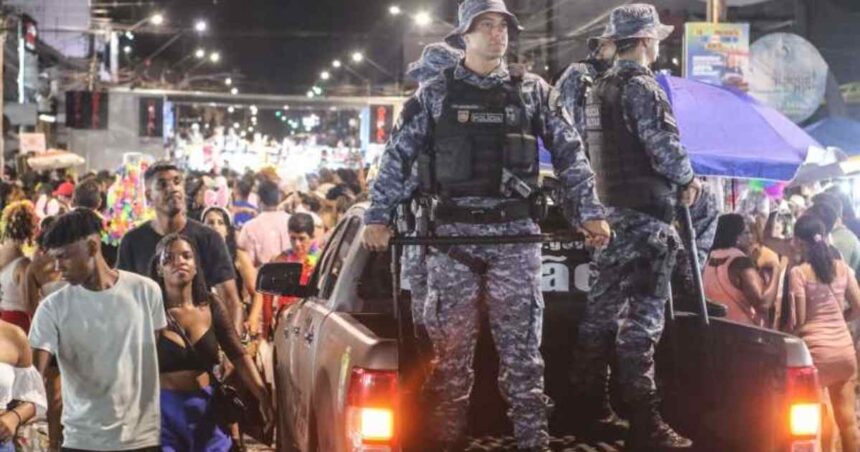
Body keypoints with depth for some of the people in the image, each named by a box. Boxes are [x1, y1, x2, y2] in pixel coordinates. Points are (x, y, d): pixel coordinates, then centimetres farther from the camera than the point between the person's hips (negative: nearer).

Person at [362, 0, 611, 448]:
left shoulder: (533, 91, 9)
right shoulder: (435, 94, 7)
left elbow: (570, 154, 9)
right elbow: (397, 158, 6)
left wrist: (590, 212, 2)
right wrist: (378, 216, -1)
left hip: (516, 231, 1)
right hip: (453, 232, 0)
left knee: (522, 344, 1)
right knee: (451, 345, 2)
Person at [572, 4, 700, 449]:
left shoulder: (601, 87, 13)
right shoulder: (640, 86, -14)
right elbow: (664, 145, -18)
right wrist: (686, 179, 1)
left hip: (610, 205, 9)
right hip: (644, 211, -9)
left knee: (604, 304, 16)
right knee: (642, 314, -10)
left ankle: (591, 402, 24)